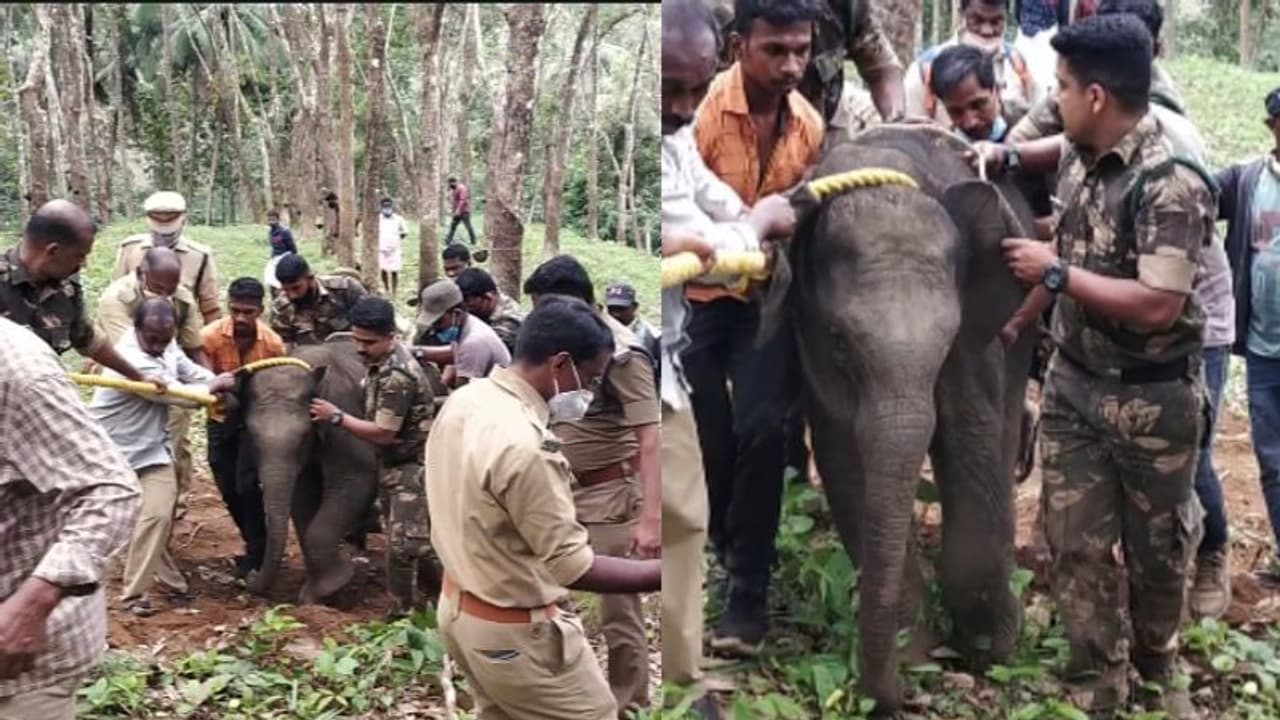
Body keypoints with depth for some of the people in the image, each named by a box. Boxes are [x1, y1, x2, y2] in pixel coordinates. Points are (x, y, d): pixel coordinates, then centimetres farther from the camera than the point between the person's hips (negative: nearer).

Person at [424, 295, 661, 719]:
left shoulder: (463, 400, -2)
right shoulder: (525, 445, -31)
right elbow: (572, 566, -26)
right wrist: (662, 574, -22)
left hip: (459, 606, 9)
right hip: (516, 630, -9)